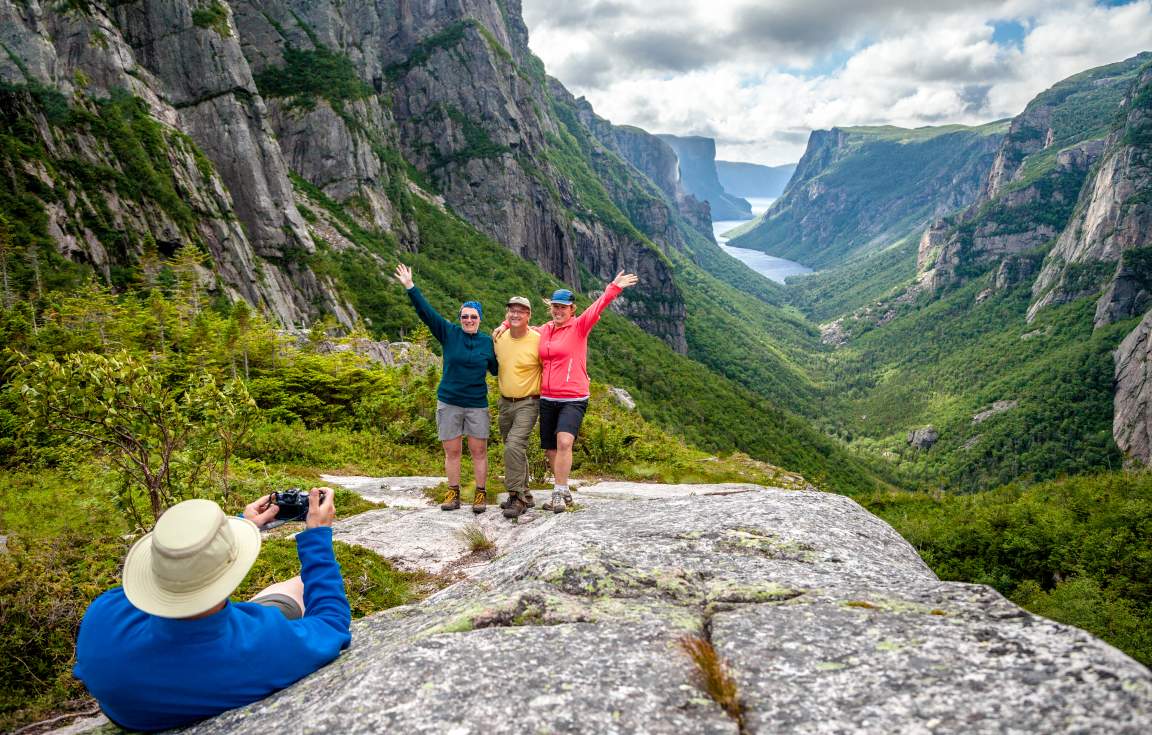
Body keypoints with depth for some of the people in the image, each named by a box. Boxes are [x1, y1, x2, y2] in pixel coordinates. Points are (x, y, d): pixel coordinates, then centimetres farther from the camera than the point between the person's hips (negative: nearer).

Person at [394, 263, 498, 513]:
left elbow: (498, 369, 14)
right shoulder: (449, 333, 1)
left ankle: (481, 494, 13)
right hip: (449, 403, 0)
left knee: (479, 450, 2)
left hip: (477, 405, 0)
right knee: (451, 451, 6)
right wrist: (410, 287, -9)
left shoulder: (488, 341, 4)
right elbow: (426, 312, -4)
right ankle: (453, 493, 17)